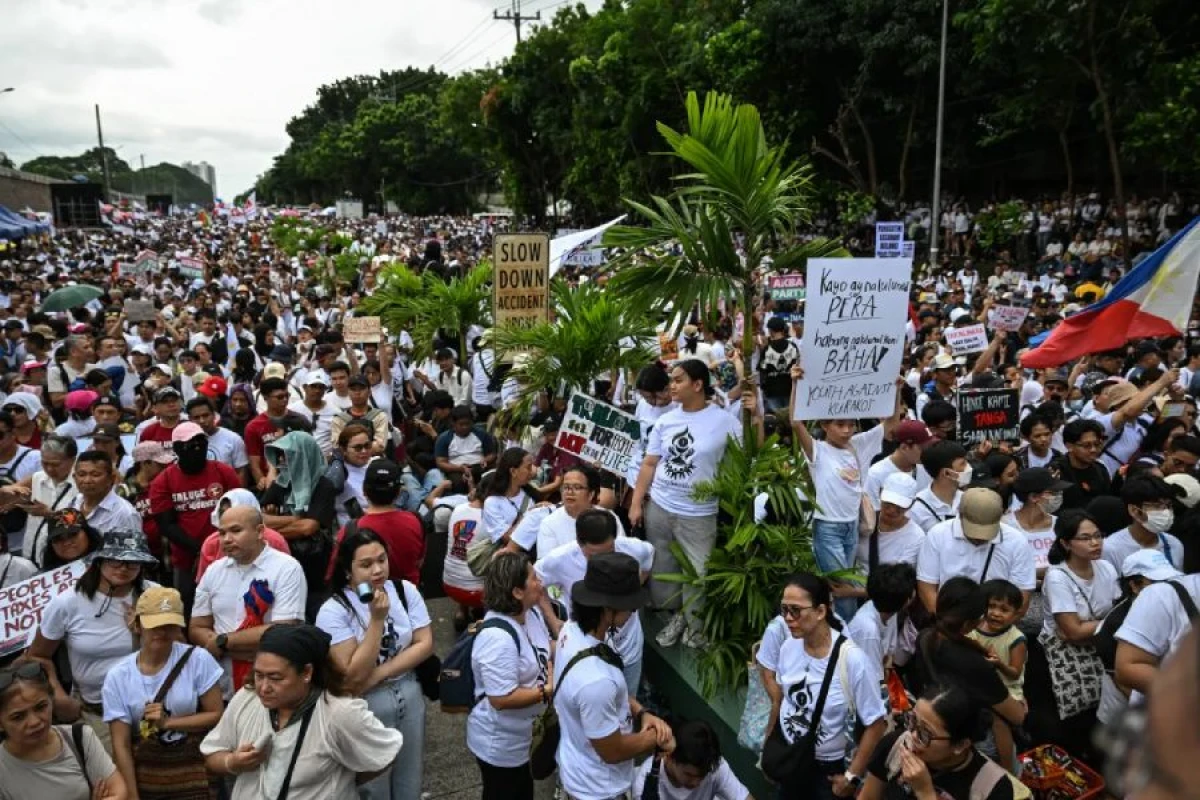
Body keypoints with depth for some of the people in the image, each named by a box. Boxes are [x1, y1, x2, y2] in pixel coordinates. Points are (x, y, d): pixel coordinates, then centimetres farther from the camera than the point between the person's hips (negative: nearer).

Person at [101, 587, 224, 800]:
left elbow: (217, 715, -6)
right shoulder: (118, 676, -5)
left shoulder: (198, 660, -9)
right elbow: (121, 745, -5)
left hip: (193, 772, -1)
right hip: (144, 775, 1)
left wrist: (167, 722, -14)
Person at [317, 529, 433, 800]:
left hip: (410, 695, 4)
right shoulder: (333, 611, -16)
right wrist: (377, 619, -27)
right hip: (366, 707, -4)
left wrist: (379, 674, -16)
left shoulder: (405, 590, -5)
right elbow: (355, 675, -20)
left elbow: (425, 644, -6)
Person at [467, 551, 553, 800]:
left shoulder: (531, 612, -5)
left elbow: (545, 649, 12)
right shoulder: (498, 637, -34)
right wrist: (549, 690, -25)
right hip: (500, 744, -8)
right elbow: (502, 699, -33)